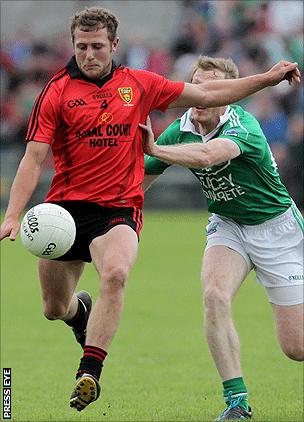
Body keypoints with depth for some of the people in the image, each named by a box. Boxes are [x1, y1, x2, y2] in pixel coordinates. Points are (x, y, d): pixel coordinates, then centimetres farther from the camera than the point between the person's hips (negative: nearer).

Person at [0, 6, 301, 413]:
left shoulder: (139, 85, 7)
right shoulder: (57, 92, -1)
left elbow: (207, 94, 15)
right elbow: (34, 159, -5)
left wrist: (268, 77, 13)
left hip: (118, 208, 0)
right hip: (65, 207, 0)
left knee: (116, 273, -31)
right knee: (55, 308, 8)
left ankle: (90, 371, -28)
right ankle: (81, 308, 48)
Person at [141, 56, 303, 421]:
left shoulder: (244, 127, -27)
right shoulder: (180, 130, -8)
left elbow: (207, 155, -49)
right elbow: (139, 180, -1)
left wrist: (155, 149, -58)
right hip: (227, 225, 5)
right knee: (214, 295, -27)